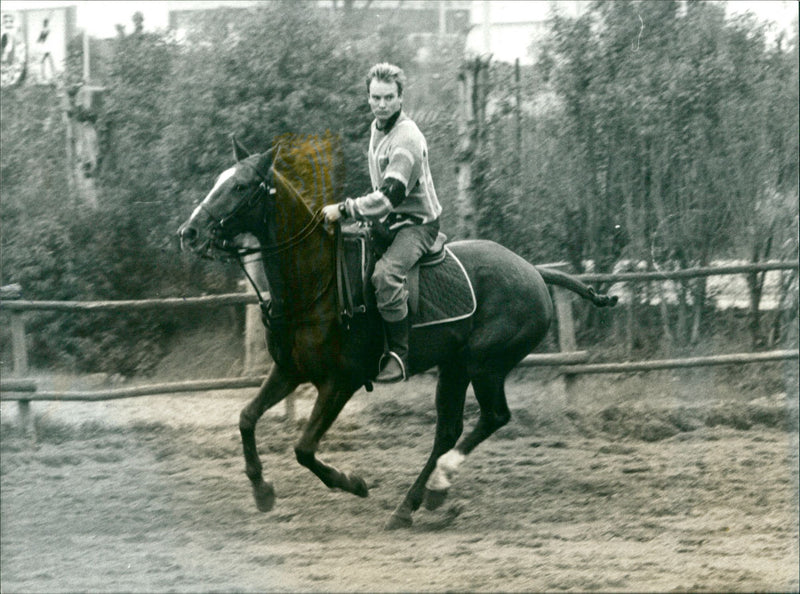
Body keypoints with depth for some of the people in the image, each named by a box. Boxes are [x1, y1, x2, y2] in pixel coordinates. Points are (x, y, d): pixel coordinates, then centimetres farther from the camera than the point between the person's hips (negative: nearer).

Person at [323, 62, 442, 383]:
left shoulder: (406, 138, -21)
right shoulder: (377, 128, 10)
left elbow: (391, 195, -29)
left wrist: (345, 209, -27)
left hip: (417, 222, -10)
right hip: (389, 220, 10)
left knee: (385, 273, -34)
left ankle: (399, 354, -28)